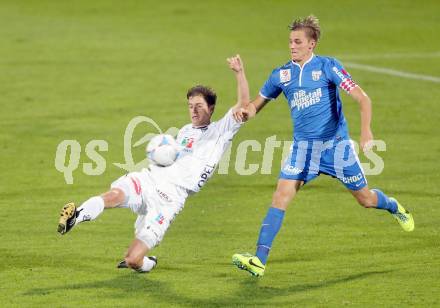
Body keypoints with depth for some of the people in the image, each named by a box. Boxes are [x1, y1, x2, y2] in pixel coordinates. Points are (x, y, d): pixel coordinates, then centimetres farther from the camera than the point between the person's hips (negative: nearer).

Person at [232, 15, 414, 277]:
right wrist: (244, 112, -7)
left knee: (366, 199, 8)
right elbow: (257, 104, 17)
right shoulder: (281, 75, 5)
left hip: (336, 143, -3)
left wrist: (366, 130, -28)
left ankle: (394, 207, 45)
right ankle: (259, 260, -19)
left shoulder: (328, 67, -8)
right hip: (303, 146, 3)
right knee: (281, 196, -15)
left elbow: (362, 98, -12)